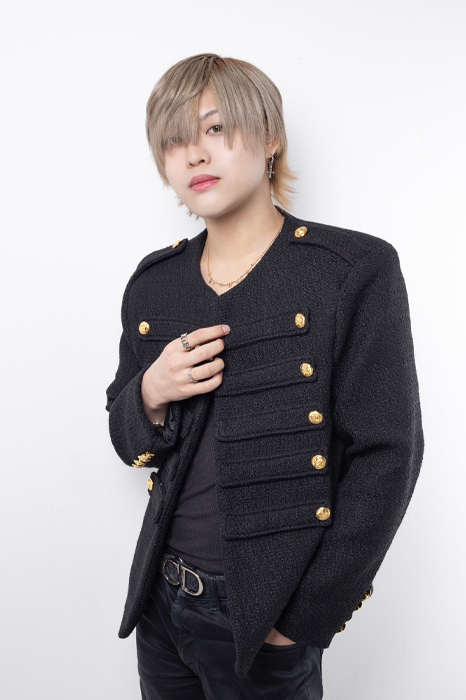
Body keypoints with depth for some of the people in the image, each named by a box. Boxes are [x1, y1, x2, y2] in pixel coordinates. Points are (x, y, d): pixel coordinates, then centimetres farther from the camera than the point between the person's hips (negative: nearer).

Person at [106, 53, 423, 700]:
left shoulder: (356, 271, -13)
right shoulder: (153, 283, 2)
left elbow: (386, 456, -13)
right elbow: (128, 443, 10)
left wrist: (306, 619, -12)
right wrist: (150, 397, -12)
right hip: (161, 600, 5)